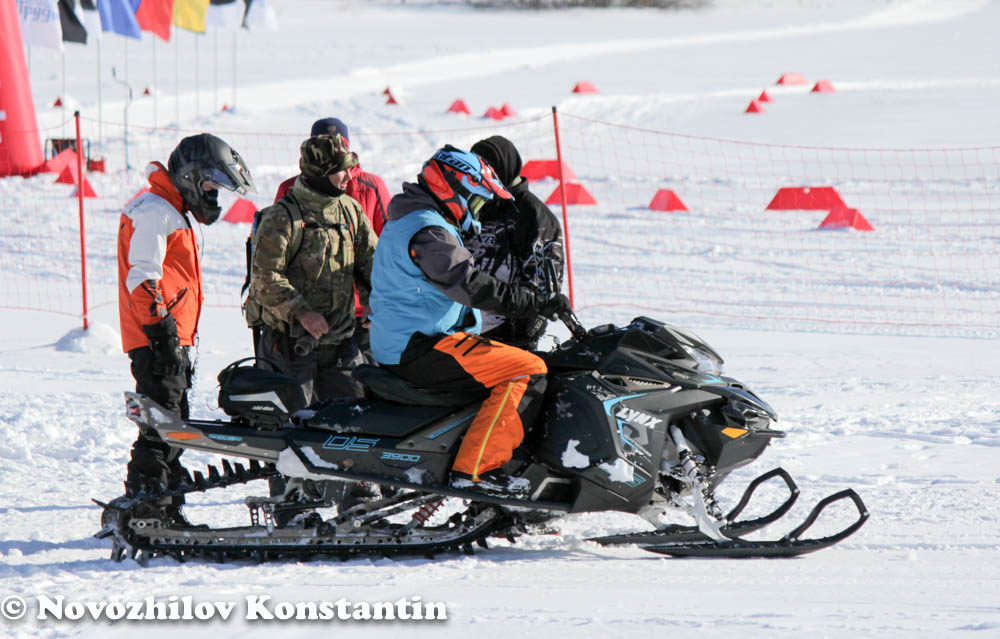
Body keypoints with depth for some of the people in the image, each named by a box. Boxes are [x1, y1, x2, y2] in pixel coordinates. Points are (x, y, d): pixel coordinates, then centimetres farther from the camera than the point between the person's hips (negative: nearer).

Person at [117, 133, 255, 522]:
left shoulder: (172, 213, 23)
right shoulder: (155, 212, -11)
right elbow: (143, 279, -20)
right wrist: (164, 334, -25)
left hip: (171, 341, 11)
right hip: (158, 341, -11)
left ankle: (169, 514, 19)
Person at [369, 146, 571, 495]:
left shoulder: (406, 223, 19)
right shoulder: (427, 233, -16)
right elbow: (472, 288, -25)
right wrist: (540, 304, -23)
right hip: (418, 348, -11)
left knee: (513, 358, 25)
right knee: (528, 371, -17)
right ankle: (475, 468, -23)